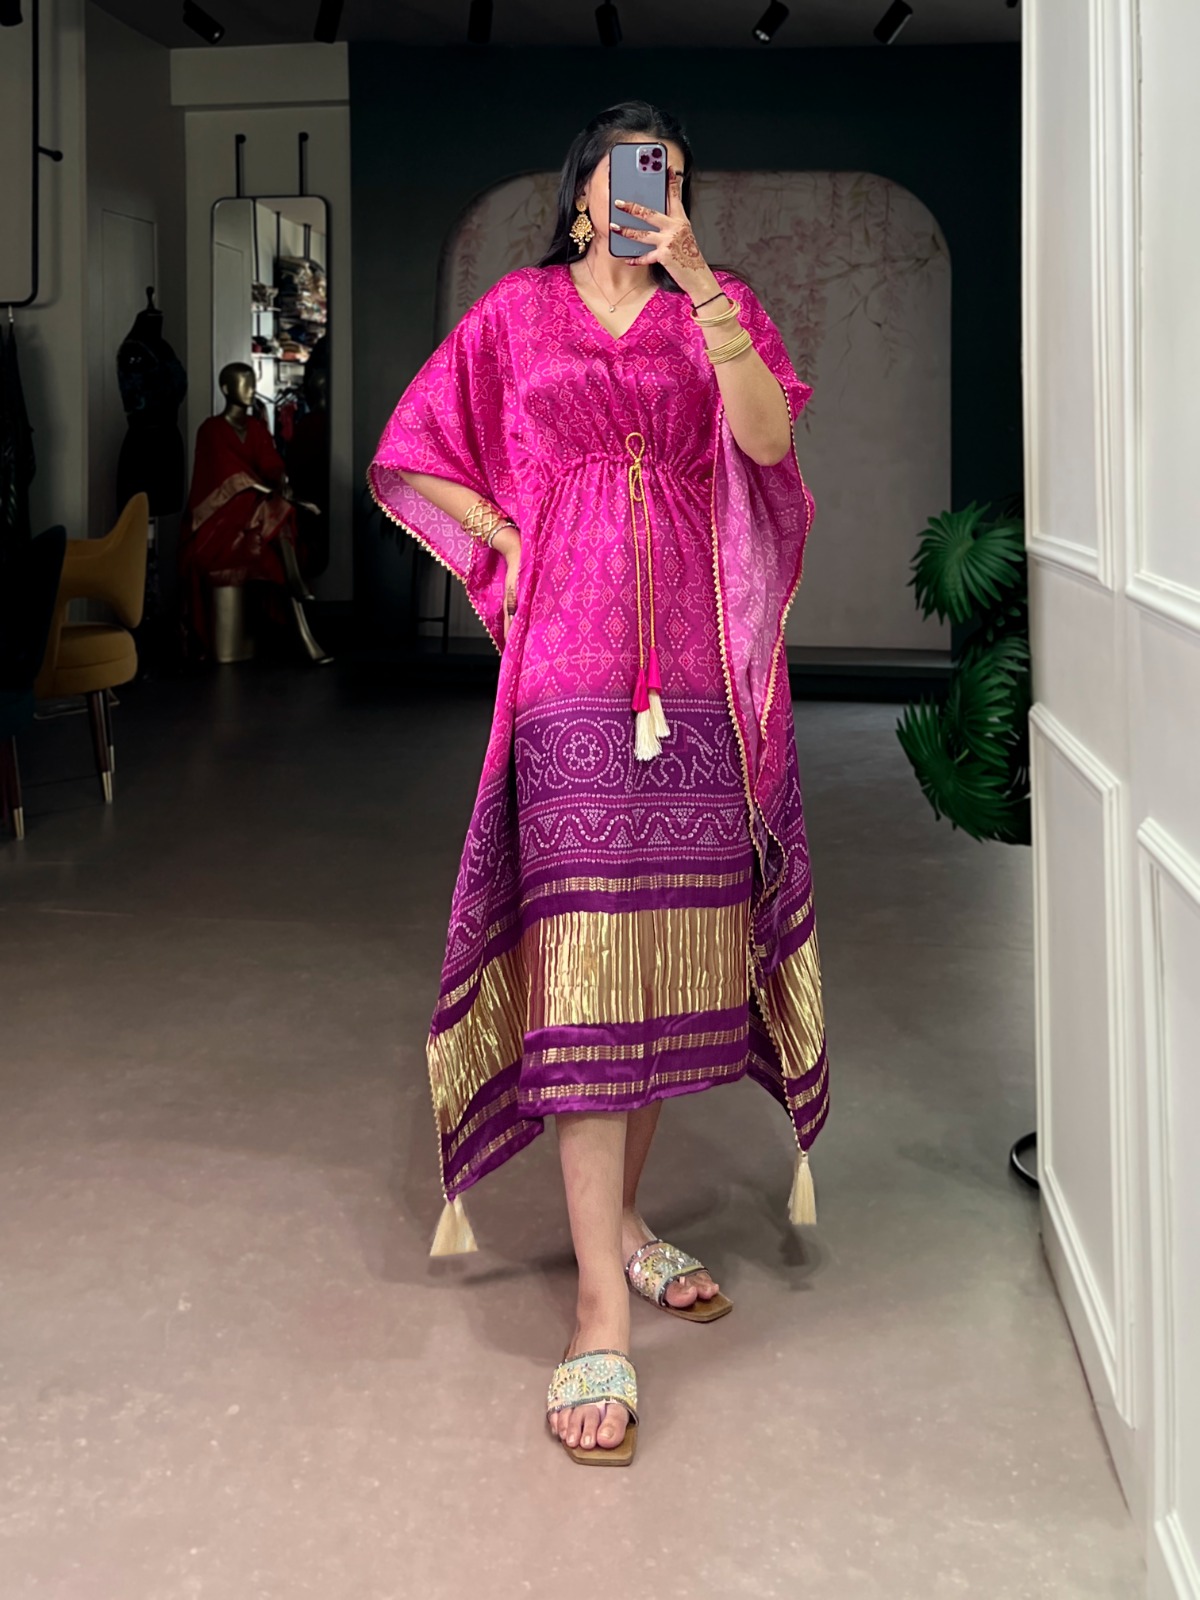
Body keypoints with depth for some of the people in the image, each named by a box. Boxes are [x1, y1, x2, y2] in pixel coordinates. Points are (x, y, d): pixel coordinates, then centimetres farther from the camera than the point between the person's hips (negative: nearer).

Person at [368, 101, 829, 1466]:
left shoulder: (713, 314, 13)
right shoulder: (518, 312, 12)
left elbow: (771, 440, -7)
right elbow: (412, 458, 14)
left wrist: (696, 278, -14)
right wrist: (514, 551, 3)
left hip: (696, 670, 3)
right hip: (572, 668, -2)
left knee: (671, 946, 7)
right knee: (582, 959, -10)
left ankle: (624, 1216, 27)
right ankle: (601, 1317, -9)